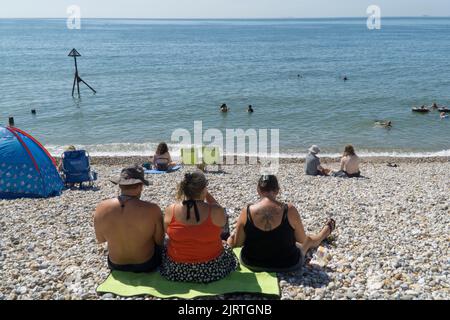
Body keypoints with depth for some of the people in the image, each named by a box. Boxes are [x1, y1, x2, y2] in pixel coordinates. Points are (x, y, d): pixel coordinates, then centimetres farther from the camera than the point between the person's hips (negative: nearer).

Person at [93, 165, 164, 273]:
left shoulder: (101, 209, -20)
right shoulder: (152, 209, -29)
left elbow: (101, 239, -3)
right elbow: (160, 242, -15)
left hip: (116, 266, 3)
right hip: (146, 265, -3)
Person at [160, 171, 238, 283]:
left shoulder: (170, 211, -18)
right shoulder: (215, 212, -23)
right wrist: (207, 194, 0)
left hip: (176, 271, 1)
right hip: (212, 271, -1)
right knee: (226, 246, 32)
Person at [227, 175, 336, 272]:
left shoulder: (246, 212, -18)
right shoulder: (289, 210, -20)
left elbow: (237, 243, -8)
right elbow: (302, 240, -6)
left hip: (252, 263, 0)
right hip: (287, 265, 0)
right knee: (308, 241, 32)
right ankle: (326, 230, 62)